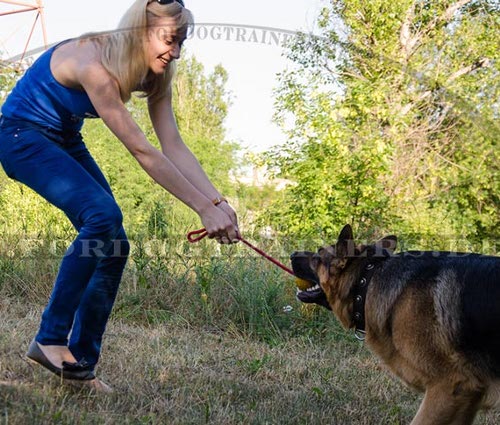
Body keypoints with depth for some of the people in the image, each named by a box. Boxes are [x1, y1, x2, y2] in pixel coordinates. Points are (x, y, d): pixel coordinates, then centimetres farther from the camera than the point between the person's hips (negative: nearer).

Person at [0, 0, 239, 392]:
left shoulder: (154, 75, -8)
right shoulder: (94, 62, -32)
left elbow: (174, 146, -12)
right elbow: (143, 153, -34)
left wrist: (218, 200, -24)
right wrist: (204, 208, -34)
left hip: (65, 141, 8)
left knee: (114, 245, -3)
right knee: (102, 214, -28)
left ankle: (81, 361, 4)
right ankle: (51, 340, -20)